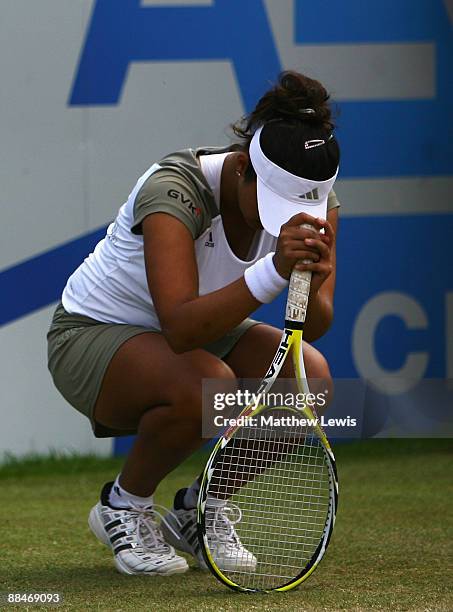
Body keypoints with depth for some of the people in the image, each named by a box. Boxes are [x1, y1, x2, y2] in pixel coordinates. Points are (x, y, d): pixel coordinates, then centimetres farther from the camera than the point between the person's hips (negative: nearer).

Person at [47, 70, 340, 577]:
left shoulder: (313, 197, -15)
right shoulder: (173, 190, -33)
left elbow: (314, 326, -19)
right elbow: (181, 327, -44)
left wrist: (313, 281, -43)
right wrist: (274, 270, -55)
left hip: (202, 334, 6)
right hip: (93, 335, -6)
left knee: (309, 376, -22)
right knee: (206, 385, -37)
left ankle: (198, 512, 1)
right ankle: (123, 506, -6)